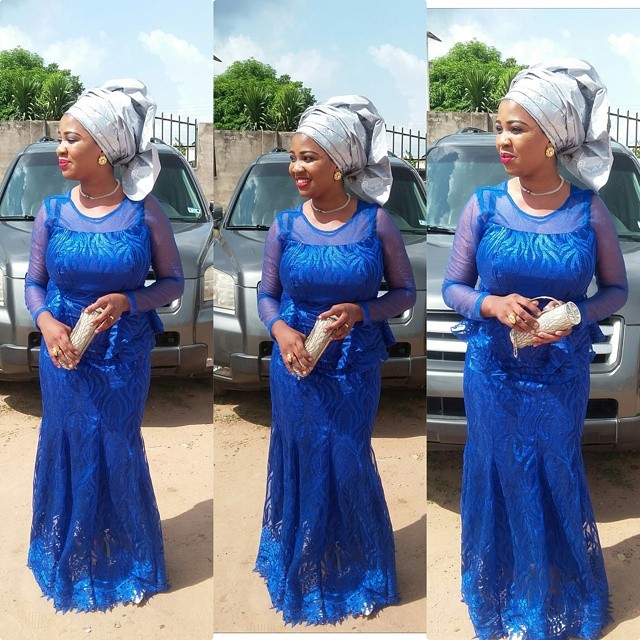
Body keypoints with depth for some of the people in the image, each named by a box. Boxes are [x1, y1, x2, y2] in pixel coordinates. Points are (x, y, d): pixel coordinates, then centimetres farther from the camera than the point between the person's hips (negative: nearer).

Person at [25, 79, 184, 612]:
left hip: (124, 357, -2)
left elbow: (174, 282, -4)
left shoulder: (145, 212, -12)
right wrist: (46, 322, -17)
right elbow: (34, 283, 4)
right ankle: (70, 562, 39)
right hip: (65, 355, 2)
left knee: (118, 456, 13)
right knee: (67, 452, 14)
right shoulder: (52, 212, -5)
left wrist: (127, 301, -21)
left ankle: (125, 563, 37)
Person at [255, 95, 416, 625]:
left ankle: (356, 574, 38)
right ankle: (302, 573, 38)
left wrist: (360, 312, -19)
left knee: (348, 469, 12)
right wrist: (280, 330, -16)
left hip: (355, 369, -1)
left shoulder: (376, 222, -10)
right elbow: (266, 295, 4)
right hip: (297, 367, 2)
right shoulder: (285, 225, -5)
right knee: (301, 467, 14)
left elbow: (405, 292, -2)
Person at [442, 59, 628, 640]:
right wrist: (493, 305, -21)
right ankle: (502, 592, 40)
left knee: (557, 480, 17)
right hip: (493, 371, 1)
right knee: (499, 478, 15)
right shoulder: (483, 206, -9)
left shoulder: (590, 212, -10)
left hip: (561, 374, 0)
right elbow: (453, 287, -1)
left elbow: (616, 289, 1)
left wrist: (577, 316, -18)